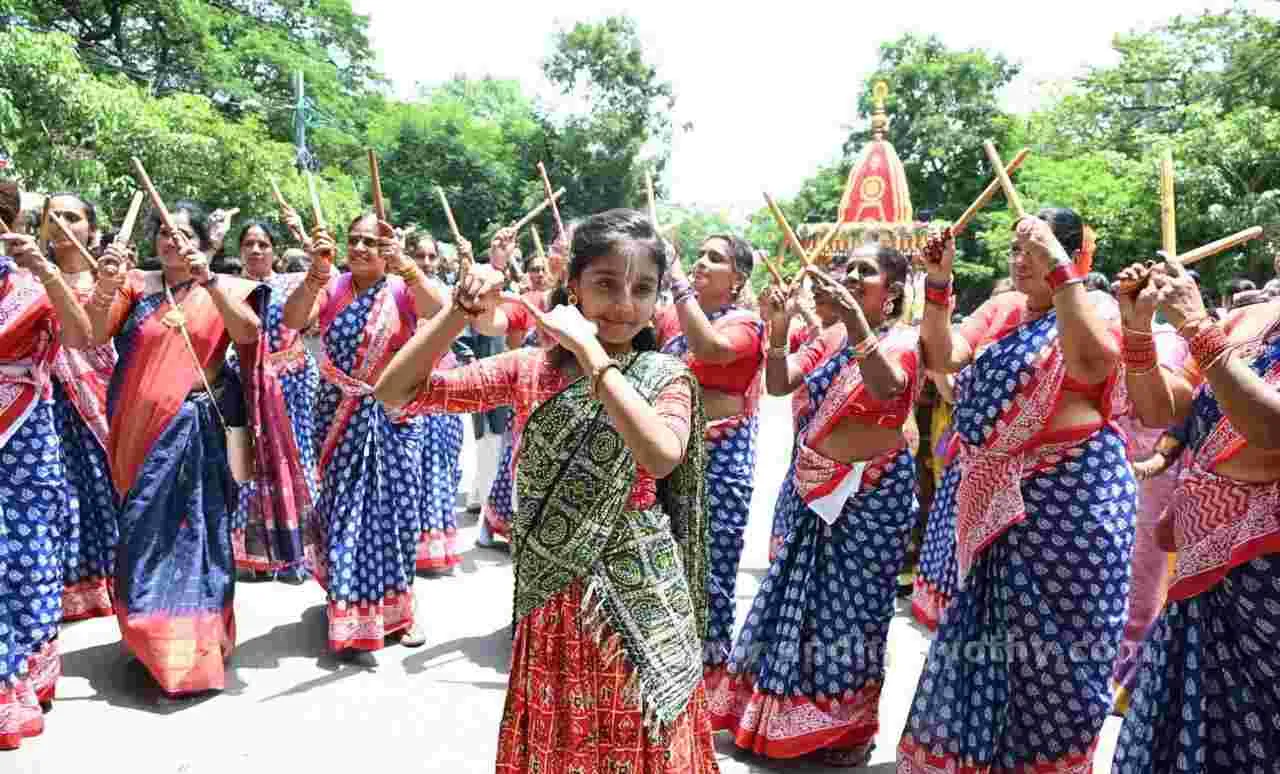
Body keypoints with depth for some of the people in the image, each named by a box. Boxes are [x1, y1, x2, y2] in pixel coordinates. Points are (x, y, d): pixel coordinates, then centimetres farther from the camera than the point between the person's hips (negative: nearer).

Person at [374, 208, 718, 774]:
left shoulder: (665, 377, -7)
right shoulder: (531, 369, -2)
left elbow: (662, 456, -30)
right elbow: (396, 392, -5)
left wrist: (588, 348, -26)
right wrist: (460, 312, -17)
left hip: (640, 600, -2)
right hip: (554, 598, 2)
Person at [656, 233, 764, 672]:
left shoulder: (745, 323, -7)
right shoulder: (672, 313, 10)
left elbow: (710, 347, -28)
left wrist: (677, 279, -23)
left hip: (721, 457, -5)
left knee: (711, 563, 1)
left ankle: (711, 652, 19)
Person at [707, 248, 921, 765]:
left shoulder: (902, 339, -10)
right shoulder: (834, 341, 9)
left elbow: (885, 387, -32)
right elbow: (779, 385, 8)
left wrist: (853, 316, -42)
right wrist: (778, 330, -8)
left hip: (872, 490, -6)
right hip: (818, 487, 7)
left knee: (852, 602, 2)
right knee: (807, 596, 14)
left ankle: (852, 726, 21)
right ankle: (790, 715, 30)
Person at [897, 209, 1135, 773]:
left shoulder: (1098, 313, -6)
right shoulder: (1000, 309, 11)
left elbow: (1091, 360, -29)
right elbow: (942, 358, 0)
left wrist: (1058, 267, -28)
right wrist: (938, 282, -10)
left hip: (1071, 494, -6)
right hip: (999, 496, 6)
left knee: (1051, 637, 4)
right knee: (987, 629, 15)